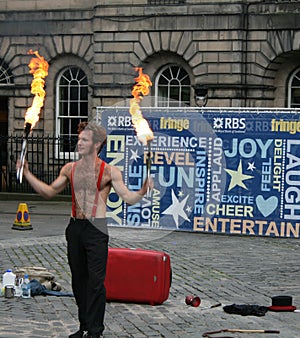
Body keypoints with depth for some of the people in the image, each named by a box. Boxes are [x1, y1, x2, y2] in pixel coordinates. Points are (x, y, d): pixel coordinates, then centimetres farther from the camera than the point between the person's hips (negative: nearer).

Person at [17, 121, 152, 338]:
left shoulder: (109, 171, -5)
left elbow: (128, 198, -6)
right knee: (78, 279, 10)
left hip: (96, 228, -5)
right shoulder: (70, 169, 8)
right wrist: (27, 174, 9)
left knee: (96, 280, -7)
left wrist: (143, 191, -26)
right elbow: (49, 192, 16)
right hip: (75, 227, 5)